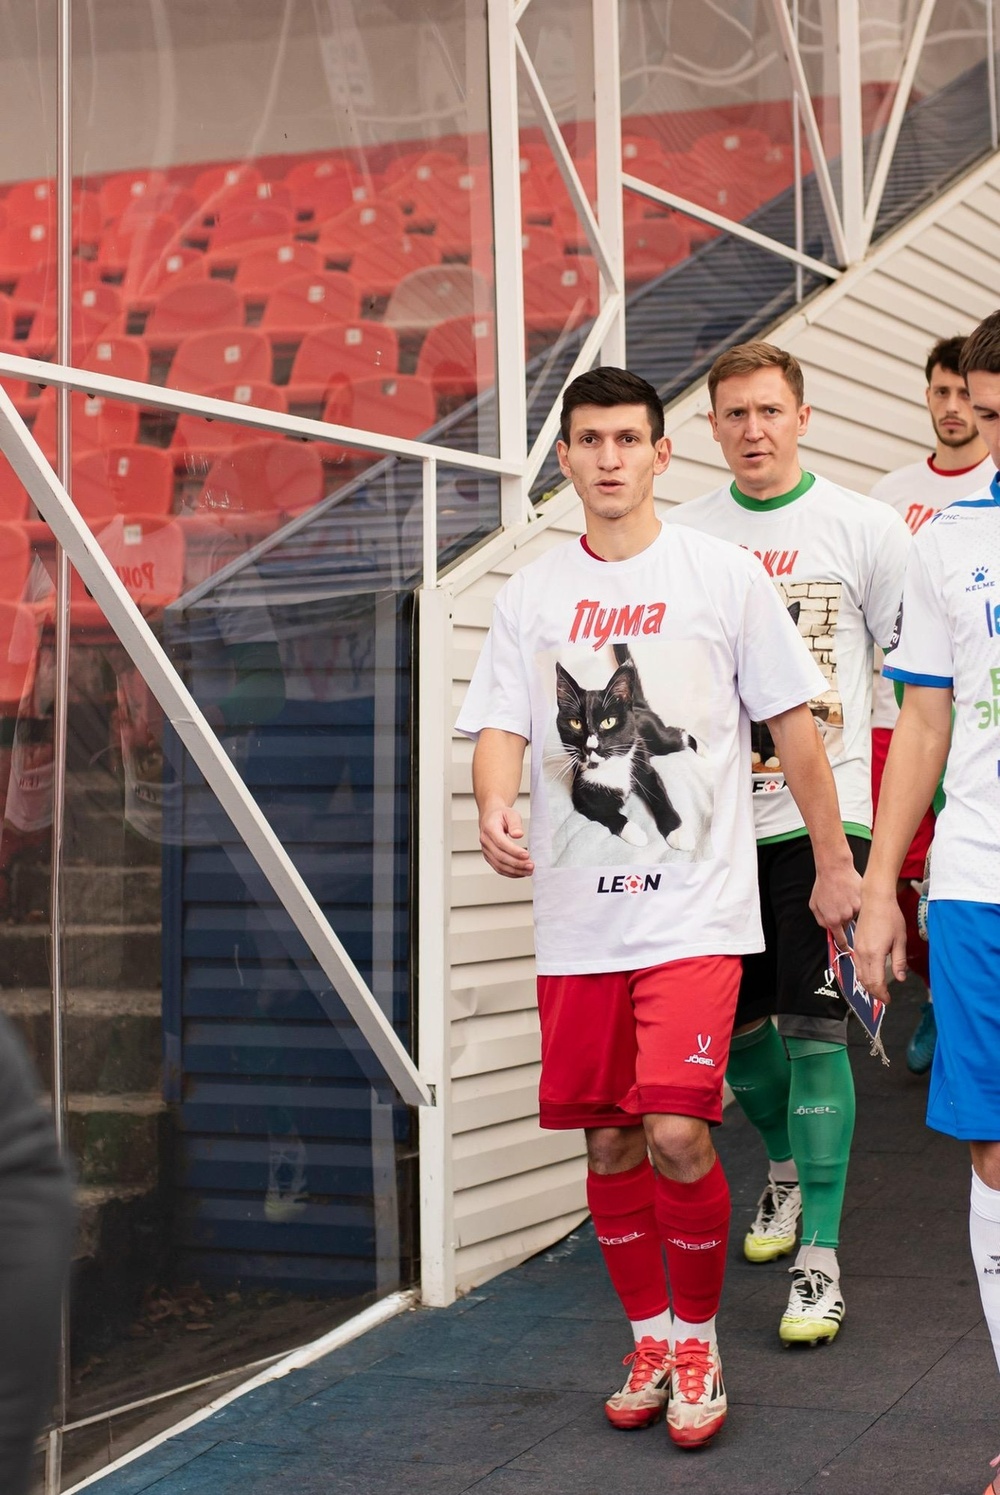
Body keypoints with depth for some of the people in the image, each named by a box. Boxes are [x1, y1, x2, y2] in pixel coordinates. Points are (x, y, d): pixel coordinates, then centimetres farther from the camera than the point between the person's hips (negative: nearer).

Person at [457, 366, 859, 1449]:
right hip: (576, 916, 3)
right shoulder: (531, 595, 8)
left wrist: (834, 863, 6)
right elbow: (500, 725, 2)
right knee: (608, 1139, 8)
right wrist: (494, 807, -20)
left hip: (695, 909, -3)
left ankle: (698, 1342, 11)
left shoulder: (723, 576, 1)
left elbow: (793, 723, 5)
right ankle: (648, 1341, 28)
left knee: (676, 1135, -13)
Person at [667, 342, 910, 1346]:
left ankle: (821, 1252, -1)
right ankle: (785, 1165, 41)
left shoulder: (863, 527, 0)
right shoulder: (683, 537, 8)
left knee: (813, 1026, -9)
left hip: (820, 811, -4)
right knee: (736, 1020, 13)